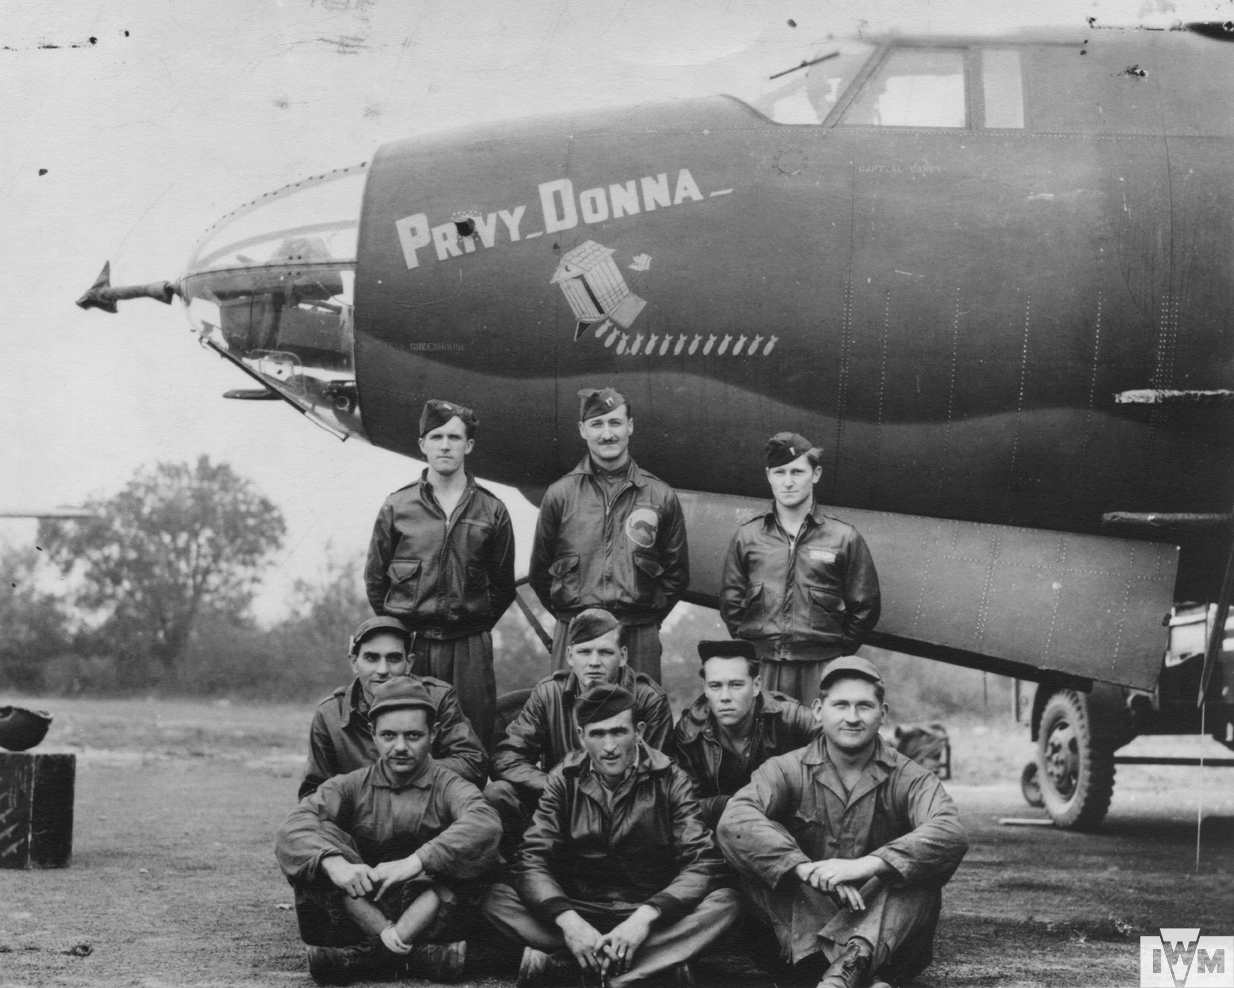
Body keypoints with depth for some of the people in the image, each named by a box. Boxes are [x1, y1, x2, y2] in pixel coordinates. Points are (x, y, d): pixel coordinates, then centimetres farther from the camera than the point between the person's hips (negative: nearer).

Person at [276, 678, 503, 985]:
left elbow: (485, 824, -25)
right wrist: (333, 863, -33)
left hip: (433, 911, -2)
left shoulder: (448, 788, -1)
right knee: (316, 841, -17)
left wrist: (415, 862, -36)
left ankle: (370, 953, -29)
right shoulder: (351, 787, 5)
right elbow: (294, 827, -12)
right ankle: (419, 953, -28)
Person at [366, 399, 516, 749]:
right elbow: (374, 578, 12)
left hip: (470, 647, 0)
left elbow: (503, 585, 13)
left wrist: (477, 625, 6)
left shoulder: (492, 511, 7)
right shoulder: (397, 507, 6)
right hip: (409, 645, 0)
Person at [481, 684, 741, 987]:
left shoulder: (669, 779, -1)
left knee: (725, 901, -29)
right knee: (497, 899, -24)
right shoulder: (564, 779, 2)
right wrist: (567, 920, -27)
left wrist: (645, 917, -27)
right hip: (578, 912, 1)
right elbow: (532, 861, -7)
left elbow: (703, 863, -11)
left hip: (652, 914, -1)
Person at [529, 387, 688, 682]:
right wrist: (569, 615, 10)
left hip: (640, 638, 0)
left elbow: (677, 574, 14)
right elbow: (539, 571, 13)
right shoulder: (560, 495, 7)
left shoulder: (660, 496, 8)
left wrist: (650, 615, 7)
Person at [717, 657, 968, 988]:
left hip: (884, 929, 0)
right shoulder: (786, 770, 2)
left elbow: (952, 833, -20)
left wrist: (866, 865, -33)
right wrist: (806, 869, -32)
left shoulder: (908, 778, 1)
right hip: (801, 928, 0)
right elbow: (733, 821, -18)